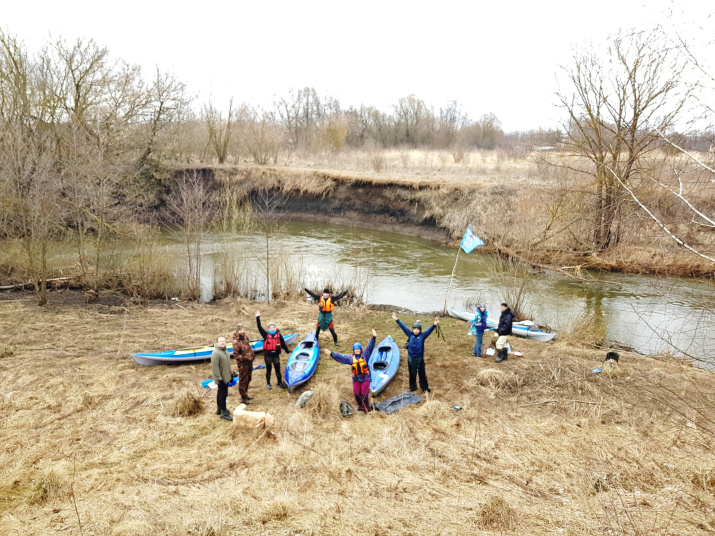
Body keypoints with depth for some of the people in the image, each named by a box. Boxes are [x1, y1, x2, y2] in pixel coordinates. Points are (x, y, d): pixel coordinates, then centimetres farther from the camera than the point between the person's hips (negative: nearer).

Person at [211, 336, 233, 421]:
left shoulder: (225, 350, 8)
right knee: (223, 394, -4)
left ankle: (220, 409, 33)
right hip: (221, 378, -9)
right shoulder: (215, 353, -22)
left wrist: (230, 373, 22)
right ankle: (224, 413, 3)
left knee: (221, 393, 20)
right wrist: (219, 378, -23)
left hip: (226, 377, 9)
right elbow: (215, 367, -23)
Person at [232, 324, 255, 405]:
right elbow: (235, 354, -21)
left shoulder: (246, 338, 4)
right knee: (243, 380, 2)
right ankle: (243, 398, 14)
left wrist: (252, 354, 8)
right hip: (243, 364, -8)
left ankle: (245, 394, 36)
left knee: (248, 379, 20)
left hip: (249, 362, 8)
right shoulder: (236, 342, -21)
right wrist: (245, 357, -25)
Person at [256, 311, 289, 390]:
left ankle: (280, 382, 26)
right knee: (268, 370, 11)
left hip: (276, 355, 1)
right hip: (268, 355, -1)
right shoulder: (266, 334, -5)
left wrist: (288, 351, 8)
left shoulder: (278, 334, -1)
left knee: (278, 369, 9)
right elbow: (259, 327, -14)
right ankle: (268, 383, 26)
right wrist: (258, 317, -19)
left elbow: (283, 344, 6)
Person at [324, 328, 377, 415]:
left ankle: (366, 408, 2)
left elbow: (370, 347, -6)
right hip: (356, 378, 3)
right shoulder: (350, 358, 10)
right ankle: (360, 406, 19)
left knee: (364, 394, -8)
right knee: (357, 393, -2)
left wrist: (373, 338, -18)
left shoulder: (365, 356, 3)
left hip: (365, 378, -3)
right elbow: (340, 356, 8)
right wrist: (331, 354, 1)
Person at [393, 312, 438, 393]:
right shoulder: (410, 335, -2)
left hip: (420, 358, -2)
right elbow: (403, 327, -3)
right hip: (411, 358, 2)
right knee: (412, 374, 15)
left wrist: (434, 325, -35)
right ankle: (412, 387, 31)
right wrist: (396, 320, -4)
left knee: (422, 374, 9)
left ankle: (425, 388, 23)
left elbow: (429, 330, -18)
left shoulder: (422, 336, -7)